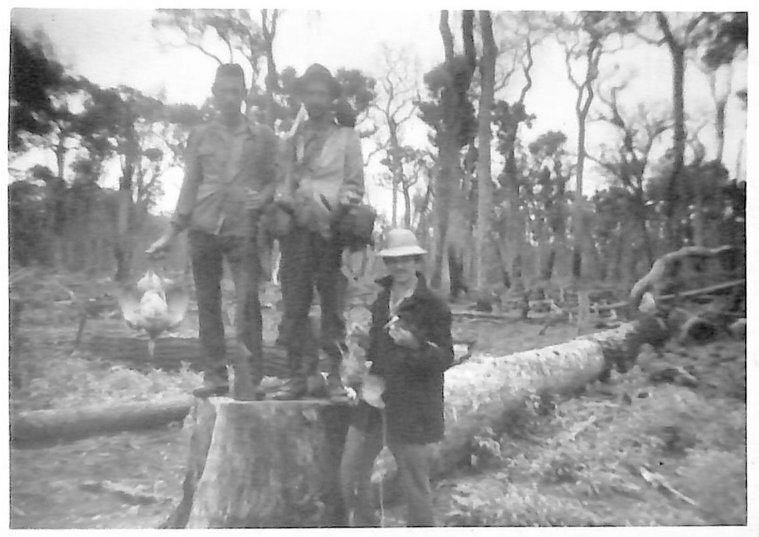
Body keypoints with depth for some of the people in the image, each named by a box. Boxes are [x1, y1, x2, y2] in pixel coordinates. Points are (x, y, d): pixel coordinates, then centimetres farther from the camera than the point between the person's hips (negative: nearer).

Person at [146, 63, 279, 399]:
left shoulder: (263, 136, 8)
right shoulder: (200, 136, 13)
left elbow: (275, 178, 10)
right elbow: (190, 185, 13)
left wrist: (264, 196, -12)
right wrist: (173, 231, 10)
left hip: (243, 229, -2)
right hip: (203, 227, 3)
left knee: (247, 303, -11)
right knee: (207, 303, 5)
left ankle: (249, 381, -4)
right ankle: (215, 377, 15)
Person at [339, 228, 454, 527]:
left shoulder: (434, 306, -10)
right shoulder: (381, 300, 8)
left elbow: (445, 359, -11)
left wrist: (414, 344, -27)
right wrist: (372, 375, 9)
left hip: (412, 408, -6)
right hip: (375, 402, 6)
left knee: (414, 483, 6)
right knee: (351, 472, 11)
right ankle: (364, 524, 33)